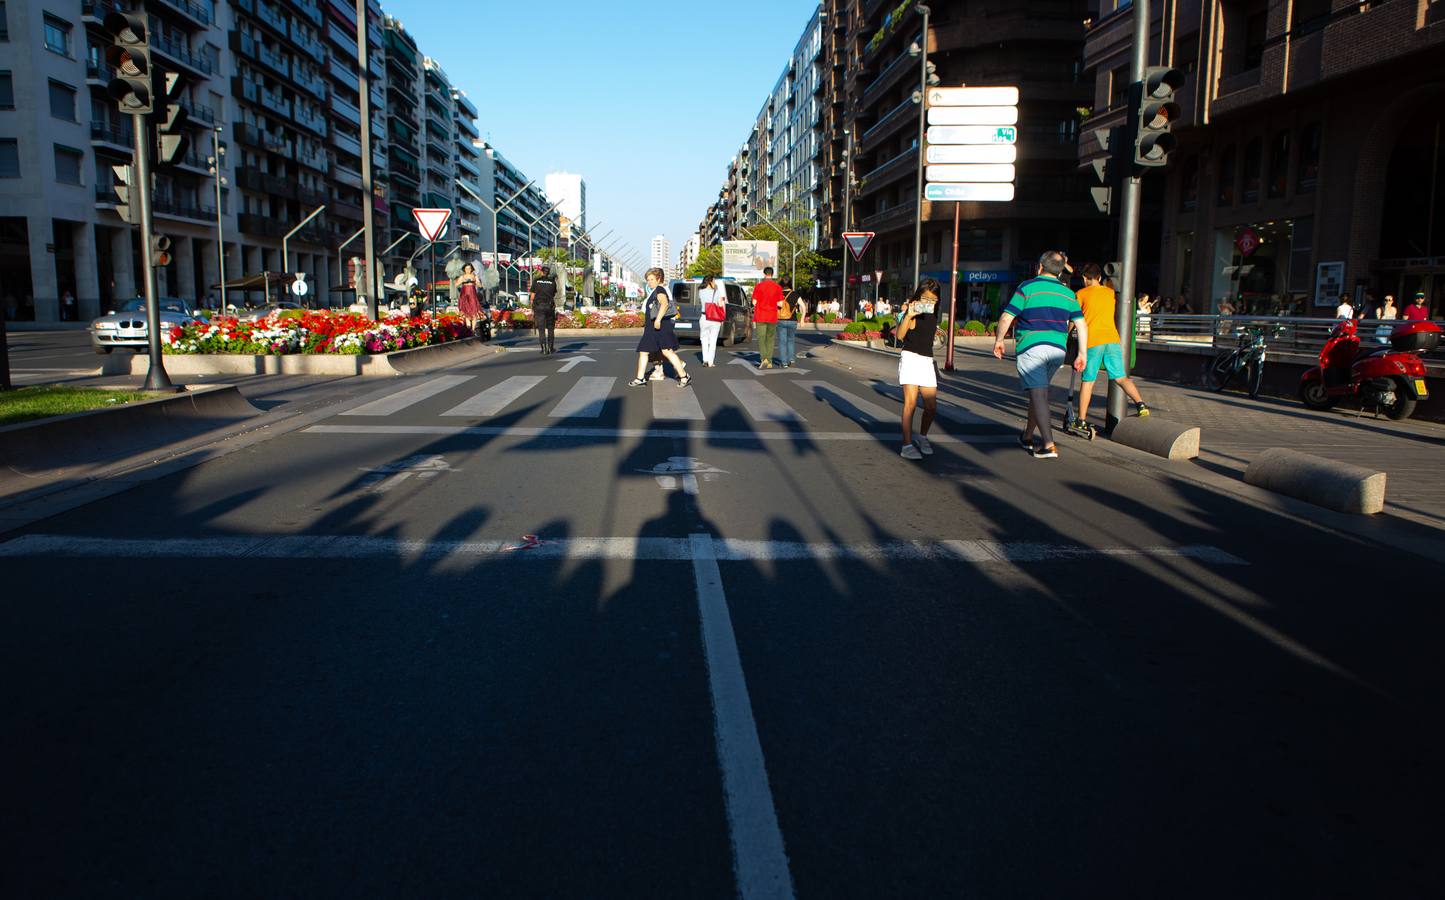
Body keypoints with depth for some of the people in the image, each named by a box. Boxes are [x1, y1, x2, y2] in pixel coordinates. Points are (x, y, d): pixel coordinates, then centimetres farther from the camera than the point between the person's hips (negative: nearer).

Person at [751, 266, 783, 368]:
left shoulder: (758, 286, -5)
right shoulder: (778, 287, 0)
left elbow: (754, 302, -4)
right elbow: (780, 303, -1)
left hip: (760, 317, -2)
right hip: (772, 317, 2)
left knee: (761, 339, 1)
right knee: (770, 339, 12)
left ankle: (764, 359, -18)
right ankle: (769, 362, 11)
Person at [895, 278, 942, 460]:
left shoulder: (933, 314, 13)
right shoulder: (913, 312, -8)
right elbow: (900, 335, -24)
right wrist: (908, 315, -33)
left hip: (927, 361, 7)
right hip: (910, 358, -6)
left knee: (931, 406, 5)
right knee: (911, 402, -12)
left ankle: (922, 437, 29)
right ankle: (907, 445, -9)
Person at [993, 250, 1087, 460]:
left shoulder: (1027, 288, -1)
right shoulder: (1068, 293, 12)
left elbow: (1006, 319, -5)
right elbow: (1082, 325, 7)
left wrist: (999, 340, 9)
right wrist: (1082, 354, 11)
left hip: (1030, 347, -5)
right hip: (1057, 349, 5)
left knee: (1037, 393, -9)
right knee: (1040, 391, 19)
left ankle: (1048, 445, -17)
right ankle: (1027, 436, 31)